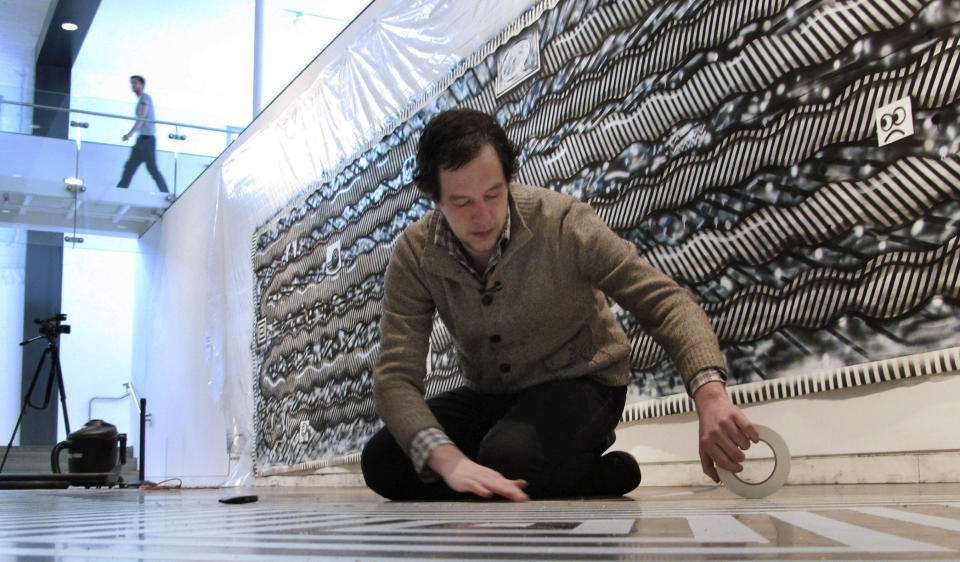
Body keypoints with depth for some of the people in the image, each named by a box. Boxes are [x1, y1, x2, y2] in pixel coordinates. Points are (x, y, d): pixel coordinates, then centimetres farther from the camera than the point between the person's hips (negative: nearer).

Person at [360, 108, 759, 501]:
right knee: (381, 462, -17)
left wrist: (710, 396, -43)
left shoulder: (562, 222, -23)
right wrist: (448, 460, -42)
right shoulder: (413, 255, -16)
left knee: (508, 456, -36)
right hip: (488, 394, 5)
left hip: (580, 382, -5)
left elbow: (665, 300, -24)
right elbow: (396, 375, -22)